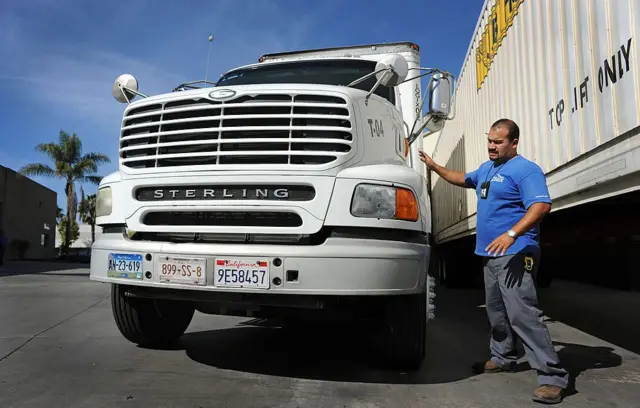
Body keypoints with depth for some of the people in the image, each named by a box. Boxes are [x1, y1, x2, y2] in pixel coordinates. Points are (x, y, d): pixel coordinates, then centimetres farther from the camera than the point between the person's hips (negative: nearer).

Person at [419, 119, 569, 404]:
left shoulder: (526, 170, -11)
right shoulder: (486, 169, 18)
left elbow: (541, 206, -24)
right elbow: (463, 179, 37)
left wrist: (511, 234, -35)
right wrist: (435, 167, 30)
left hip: (515, 255, -9)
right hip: (491, 255, 10)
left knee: (522, 313, -16)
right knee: (496, 312, 17)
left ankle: (553, 376, -11)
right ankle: (502, 358, 32)